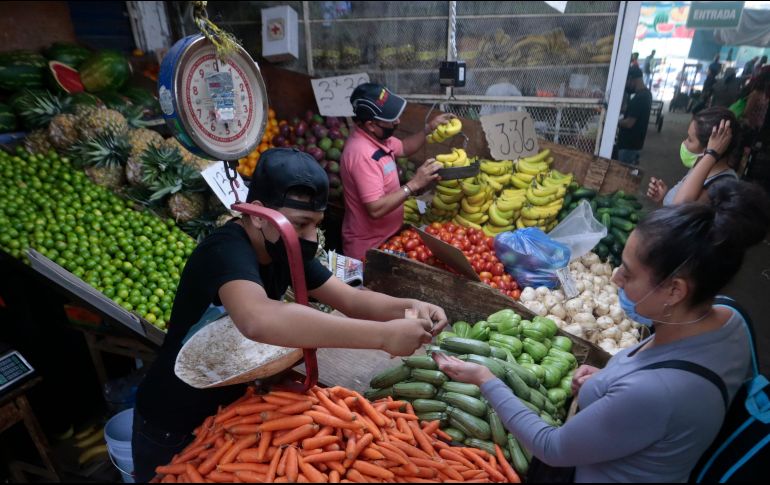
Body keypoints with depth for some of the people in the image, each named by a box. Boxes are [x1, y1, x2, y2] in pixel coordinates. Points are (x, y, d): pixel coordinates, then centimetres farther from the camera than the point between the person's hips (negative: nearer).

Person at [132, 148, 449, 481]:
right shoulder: (227, 250, -33)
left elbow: (350, 299, -9)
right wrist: (383, 335, -52)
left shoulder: (286, 249, -8)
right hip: (172, 427, -6)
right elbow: (258, 320, -53)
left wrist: (407, 307, -29)